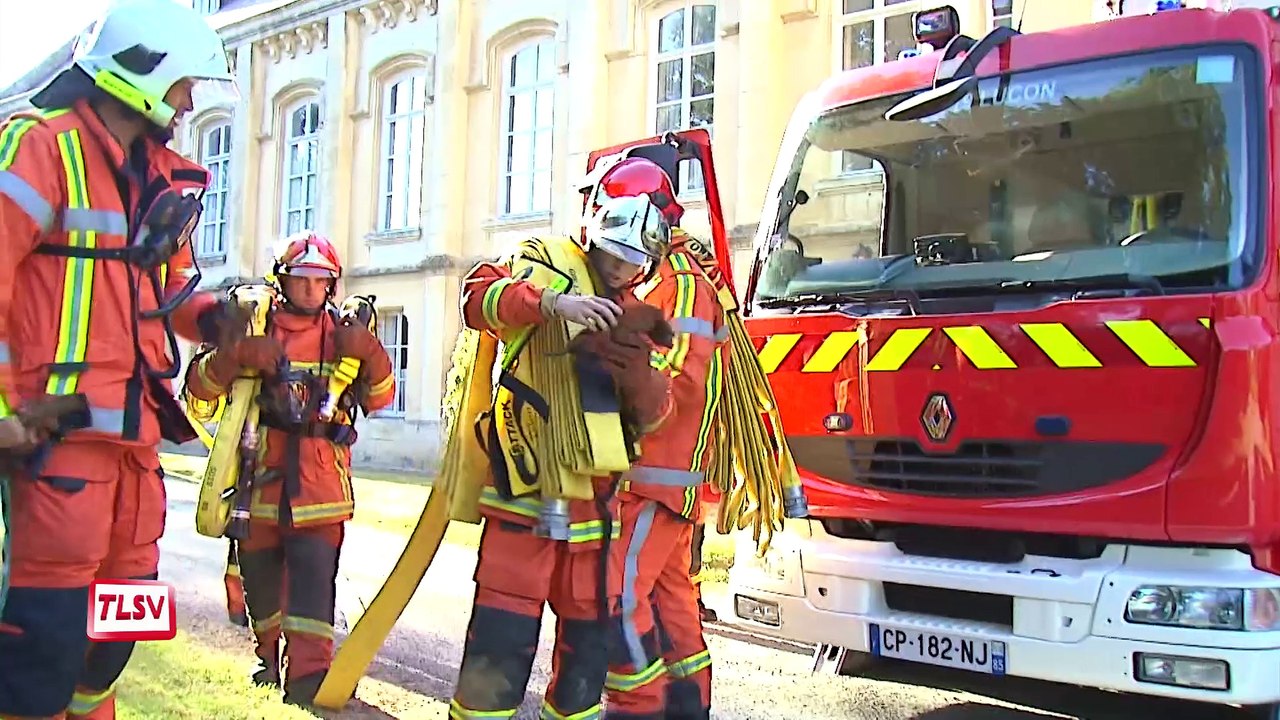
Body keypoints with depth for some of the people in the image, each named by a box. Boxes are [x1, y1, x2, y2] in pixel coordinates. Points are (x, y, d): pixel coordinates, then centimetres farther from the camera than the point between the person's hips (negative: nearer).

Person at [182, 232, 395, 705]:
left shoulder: (342, 336, 8)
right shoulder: (255, 329, 4)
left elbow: (378, 399, 7)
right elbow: (200, 385, -3)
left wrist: (371, 356, -13)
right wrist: (238, 356, -23)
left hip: (320, 485, -1)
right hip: (261, 481, 1)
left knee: (315, 577, -12)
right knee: (261, 573, 14)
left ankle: (310, 675, -11)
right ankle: (269, 655, 38)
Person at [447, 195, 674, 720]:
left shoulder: (632, 315, 16)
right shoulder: (550, 262, 2)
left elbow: (650, 416, 10)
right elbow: (479, 295, -16)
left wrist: (641, 377, -12)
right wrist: (552, 302, -31)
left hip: (596, 499, 6)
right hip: (527, 490, -5)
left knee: (591, 634, 11)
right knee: (503, 635, -9)